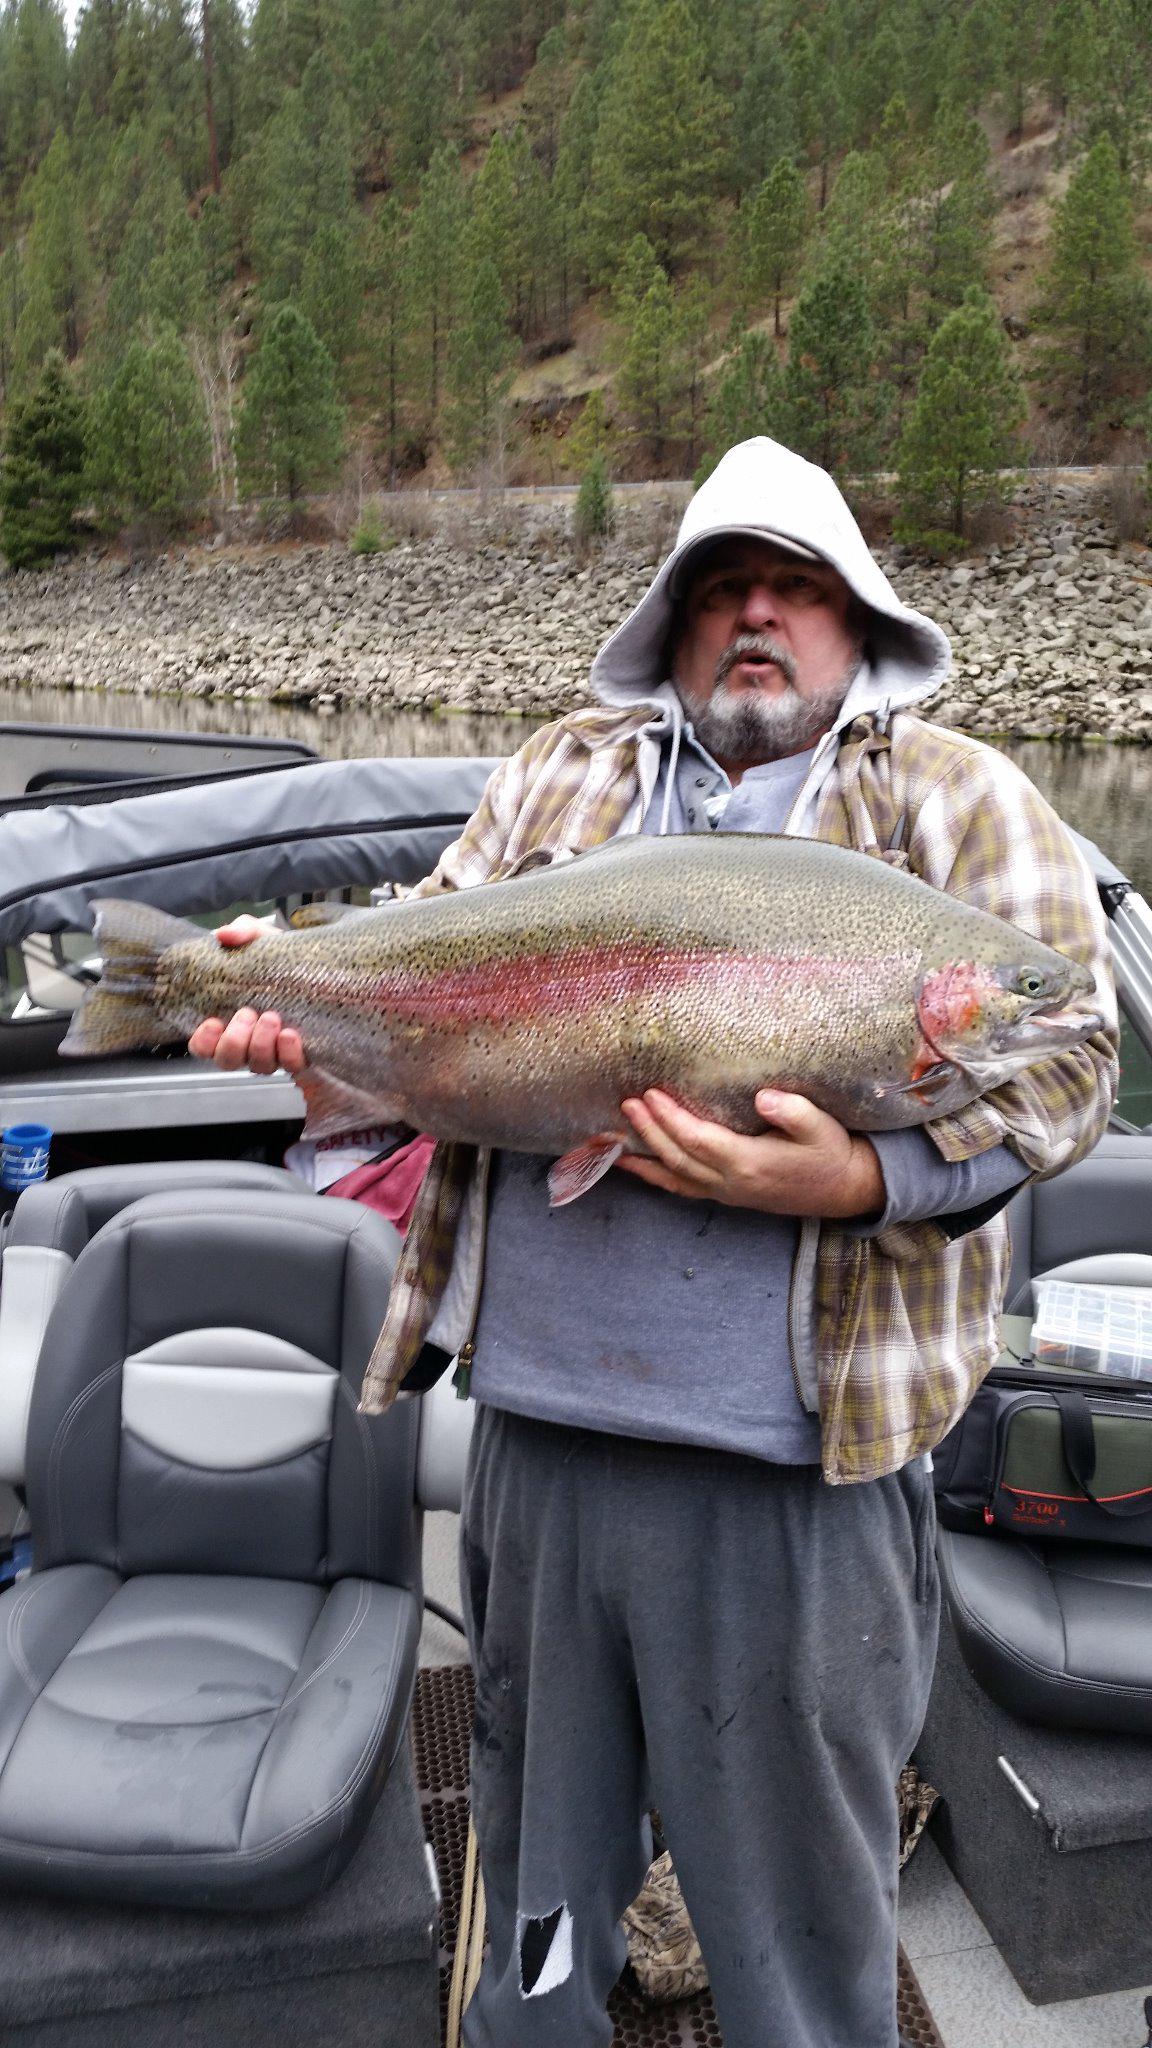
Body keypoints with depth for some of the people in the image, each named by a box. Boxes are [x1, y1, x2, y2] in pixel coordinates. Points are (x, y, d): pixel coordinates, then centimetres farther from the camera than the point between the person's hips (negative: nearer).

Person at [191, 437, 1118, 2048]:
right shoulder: (562, 773, 14)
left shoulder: (956, 796, 3)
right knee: (538, 1840, 25)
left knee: (799, 1881, 16)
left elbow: (1067, 1057, -4)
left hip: (797, 1448, -3)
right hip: (537, 1411, 4)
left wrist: (856, 1180, -20)